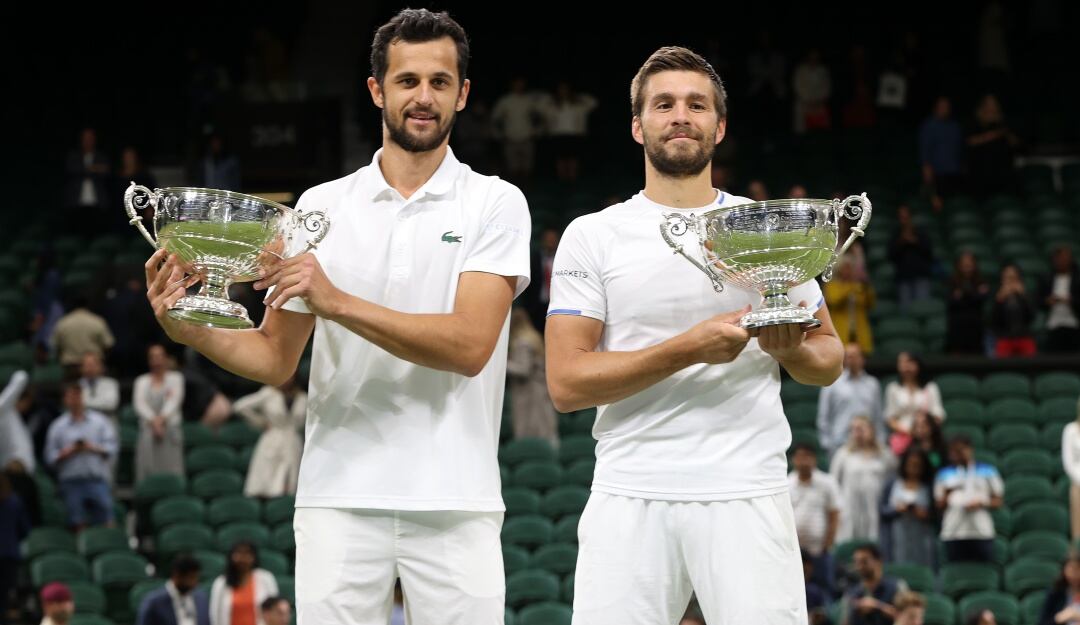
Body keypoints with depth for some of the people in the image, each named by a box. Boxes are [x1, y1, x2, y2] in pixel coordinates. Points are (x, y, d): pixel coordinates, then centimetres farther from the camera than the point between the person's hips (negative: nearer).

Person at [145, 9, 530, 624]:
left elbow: (469, 344, -13)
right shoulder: (321, 207, 10)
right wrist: (192, 330, -8)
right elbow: (277, 358, 11)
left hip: (455, 504, -2)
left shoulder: (496, 204, 1)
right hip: (340, 498, 2)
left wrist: (337, 302, -21)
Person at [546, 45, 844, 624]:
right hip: (629, 502, 0)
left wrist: (790, 349, -8)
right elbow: (565, 384, -4)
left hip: (747, 495, 1)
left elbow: (829, 360, 16)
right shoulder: (591, 236, 6)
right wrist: (688, 349, -14)